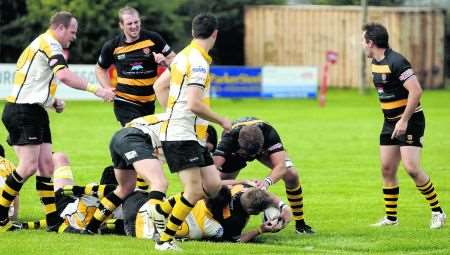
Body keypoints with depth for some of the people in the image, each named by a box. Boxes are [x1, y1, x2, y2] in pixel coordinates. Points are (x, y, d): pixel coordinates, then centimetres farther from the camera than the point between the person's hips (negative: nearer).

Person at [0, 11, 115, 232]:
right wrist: (95, 89, -30)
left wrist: (53, 101, 13)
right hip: (23, 112, -10)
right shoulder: (49, 44, -10)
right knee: (29, 166, -14)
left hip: (35, 113, 10)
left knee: (46, 165, 4)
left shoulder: (40, 44, 22)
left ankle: (54, 221, 2)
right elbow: (63, 75, -27)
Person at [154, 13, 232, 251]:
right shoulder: (198, 62, -17)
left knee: (213, 185, 4)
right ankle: (164, 240, -4)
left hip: (194, 137, 10)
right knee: (195, 191, -11)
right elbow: (194, 105, -24)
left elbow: (161, 86, 23)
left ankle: (166, 210, 14)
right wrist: (221, 121, -12)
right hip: (182, 137, -10)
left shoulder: (184, 56, 13)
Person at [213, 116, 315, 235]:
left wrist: (267, 181, -68)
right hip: (234, 152, 0)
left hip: (265, 147, 0)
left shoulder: (269, 133, -43)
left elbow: (281, 166, -48)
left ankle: (300, 224, -2)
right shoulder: (230, 137, -44)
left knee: (291, 175, -18)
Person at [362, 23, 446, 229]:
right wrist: (394, 119, 20)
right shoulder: (376, 63, 8)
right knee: (387, 169, 5)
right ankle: (391, 217, 13)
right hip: (390, 122, 9)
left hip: (410, 121, -9)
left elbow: (416, 91, -26)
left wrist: (404, 121, -25)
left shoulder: (396, 62, -21)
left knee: (412, 168, -16)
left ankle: (437, 212, -4)